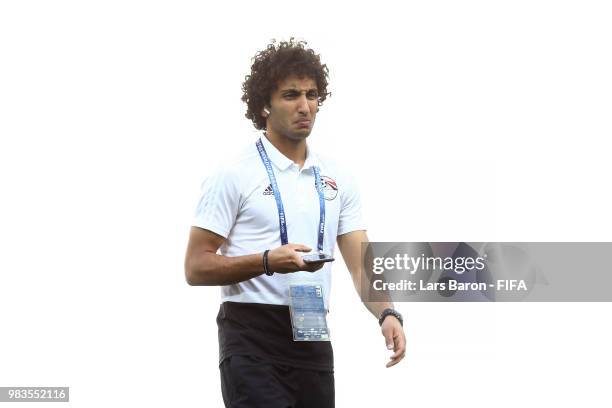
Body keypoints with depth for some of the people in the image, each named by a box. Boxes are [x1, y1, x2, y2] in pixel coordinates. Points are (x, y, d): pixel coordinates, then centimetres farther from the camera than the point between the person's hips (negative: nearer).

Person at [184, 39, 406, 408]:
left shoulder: (336, 180, 11)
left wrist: (387, 314, -14)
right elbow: (196, 267, -8)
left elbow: (361, 263, 6)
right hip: (253, 340, -6)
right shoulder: (235, 176, -6)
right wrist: (269, 261, -23)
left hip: (313, 341, 6)